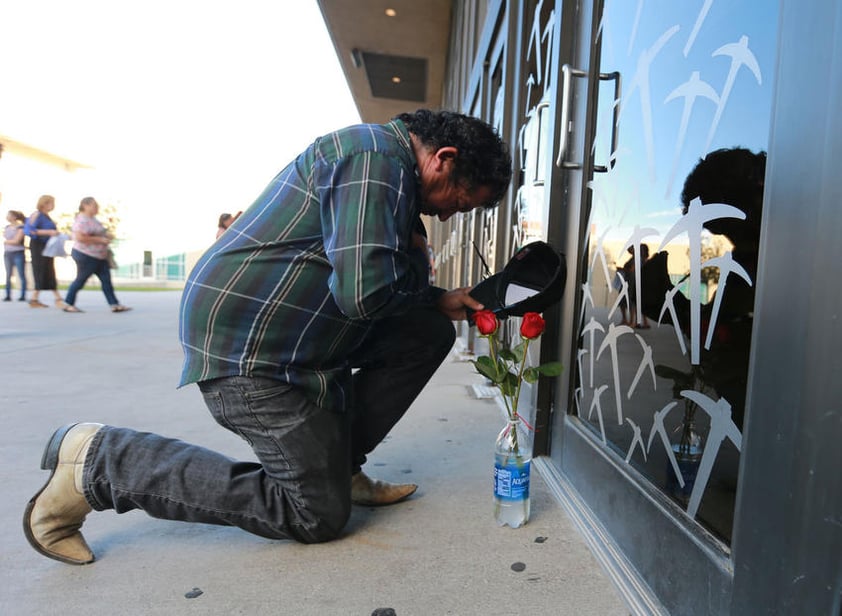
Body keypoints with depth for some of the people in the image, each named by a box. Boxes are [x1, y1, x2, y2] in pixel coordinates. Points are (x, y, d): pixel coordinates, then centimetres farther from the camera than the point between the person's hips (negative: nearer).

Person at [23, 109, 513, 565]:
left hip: (295, 334, 10)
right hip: (248, 345, -10)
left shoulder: (392, 172, 16)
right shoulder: (375, 155, -17)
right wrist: (416, 259, -5)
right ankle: (99, 459, 0)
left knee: (430, 333, 8)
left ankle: (339, 462, 13)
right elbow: (364, 292, -27)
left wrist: (437, 299, 10)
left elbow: (357, 282, 22)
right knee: (318, 515, -3)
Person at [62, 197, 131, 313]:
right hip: (86, 256, -9)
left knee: (106, 280, 3)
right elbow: (80, 237, -27)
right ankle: (68, 305, 18)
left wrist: (107, 235, 8)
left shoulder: (92, 219, 14)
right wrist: (100, 239, -24)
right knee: (80, 280, 3)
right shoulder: (82, 220, -17)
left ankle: (114, 305, 1)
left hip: (99, 256, 9)